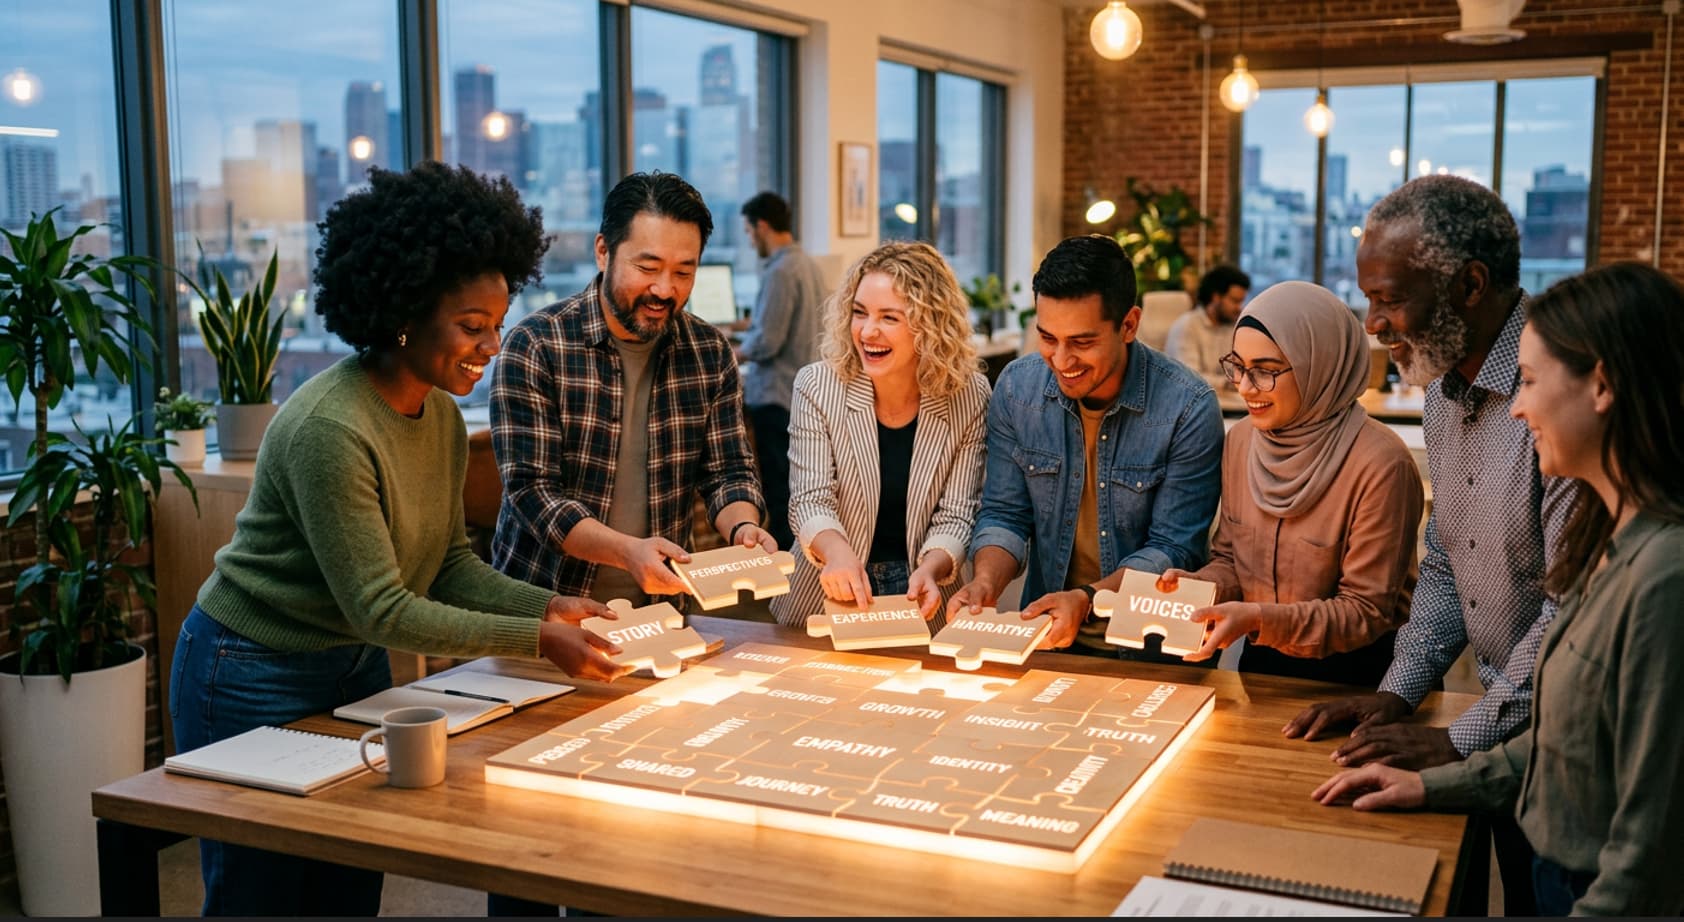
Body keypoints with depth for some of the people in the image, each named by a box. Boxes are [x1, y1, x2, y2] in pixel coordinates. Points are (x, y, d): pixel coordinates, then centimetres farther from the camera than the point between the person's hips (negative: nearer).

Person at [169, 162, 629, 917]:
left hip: (354, 669, 8)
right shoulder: (331, 429, -28)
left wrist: (550, 607, -12)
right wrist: (536, 641, -29)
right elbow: (379, 608, -27)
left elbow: (451, 565, 4)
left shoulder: (442, 419, -1)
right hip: (254, 681, -8)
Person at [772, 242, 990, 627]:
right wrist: (836, 550, -33)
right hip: (828, 595, 0)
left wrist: (930, 570, -26)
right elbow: (810, 498, -12)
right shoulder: (817, 386, -7)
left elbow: (955, 514, -6)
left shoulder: (968, 397, -5)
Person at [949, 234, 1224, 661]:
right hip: (1044, 636, 3)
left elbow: (1174, 548, -9)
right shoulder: (1016, 388, 0)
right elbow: (1005, 514, 6)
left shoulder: (1189, 408, -11)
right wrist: (986, 582, -13)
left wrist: (1087, 600, -23)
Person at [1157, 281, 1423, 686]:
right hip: (1260, 666, 5)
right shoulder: (1241, 441, 3)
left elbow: (1368, 611, -15)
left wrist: (1259, 617, -26)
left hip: (1356, 680, -4)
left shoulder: (1380, 464, -18)